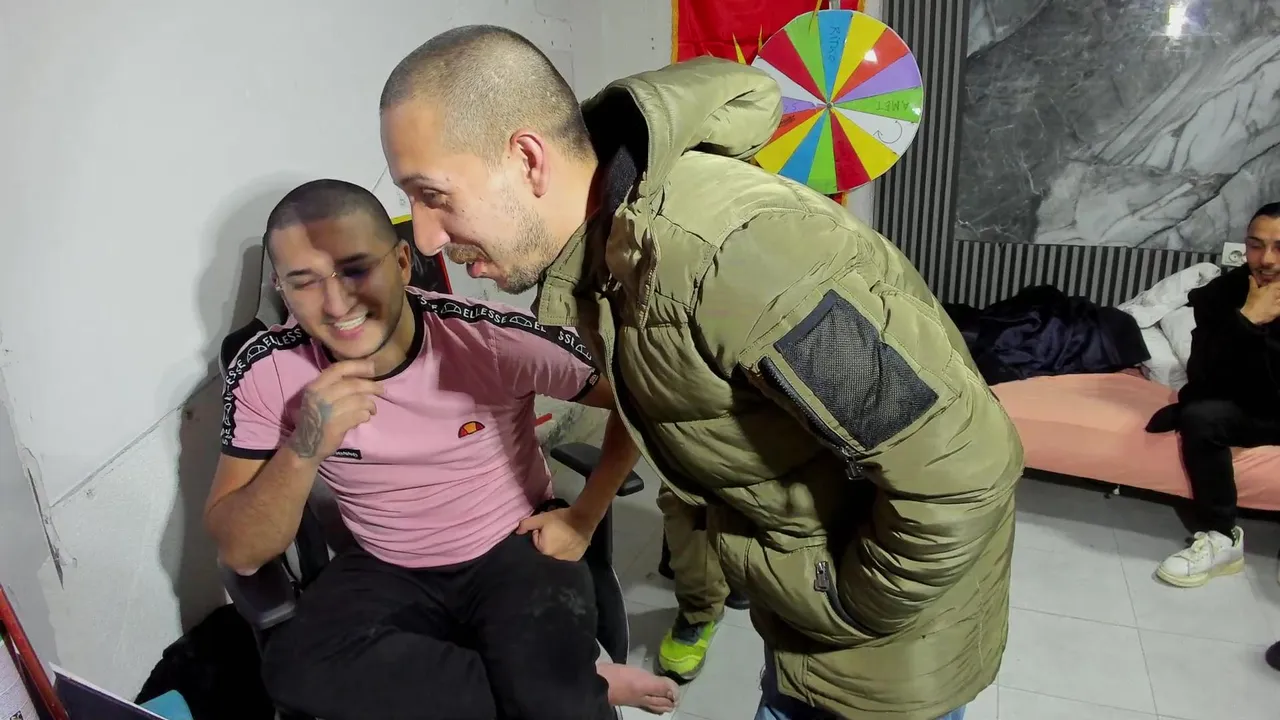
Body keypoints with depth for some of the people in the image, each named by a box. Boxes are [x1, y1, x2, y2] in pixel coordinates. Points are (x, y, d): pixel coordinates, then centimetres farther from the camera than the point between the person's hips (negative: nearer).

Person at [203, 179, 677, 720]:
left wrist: (584, 518, -9)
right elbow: (240, 554, -12)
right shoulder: (265, 372, -14)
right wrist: (304, 451, -30)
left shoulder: (495, 338, -23)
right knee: (295, 667, -26)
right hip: (386, 571, 4)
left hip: (515, 549, -3)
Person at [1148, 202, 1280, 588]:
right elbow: (1201, 378, -19)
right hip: (1245, 411, 1)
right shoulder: (1220, 294, -9)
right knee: (1200, 416, -29)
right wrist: (1246, 319, -25)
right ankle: (1220, 538, -18)